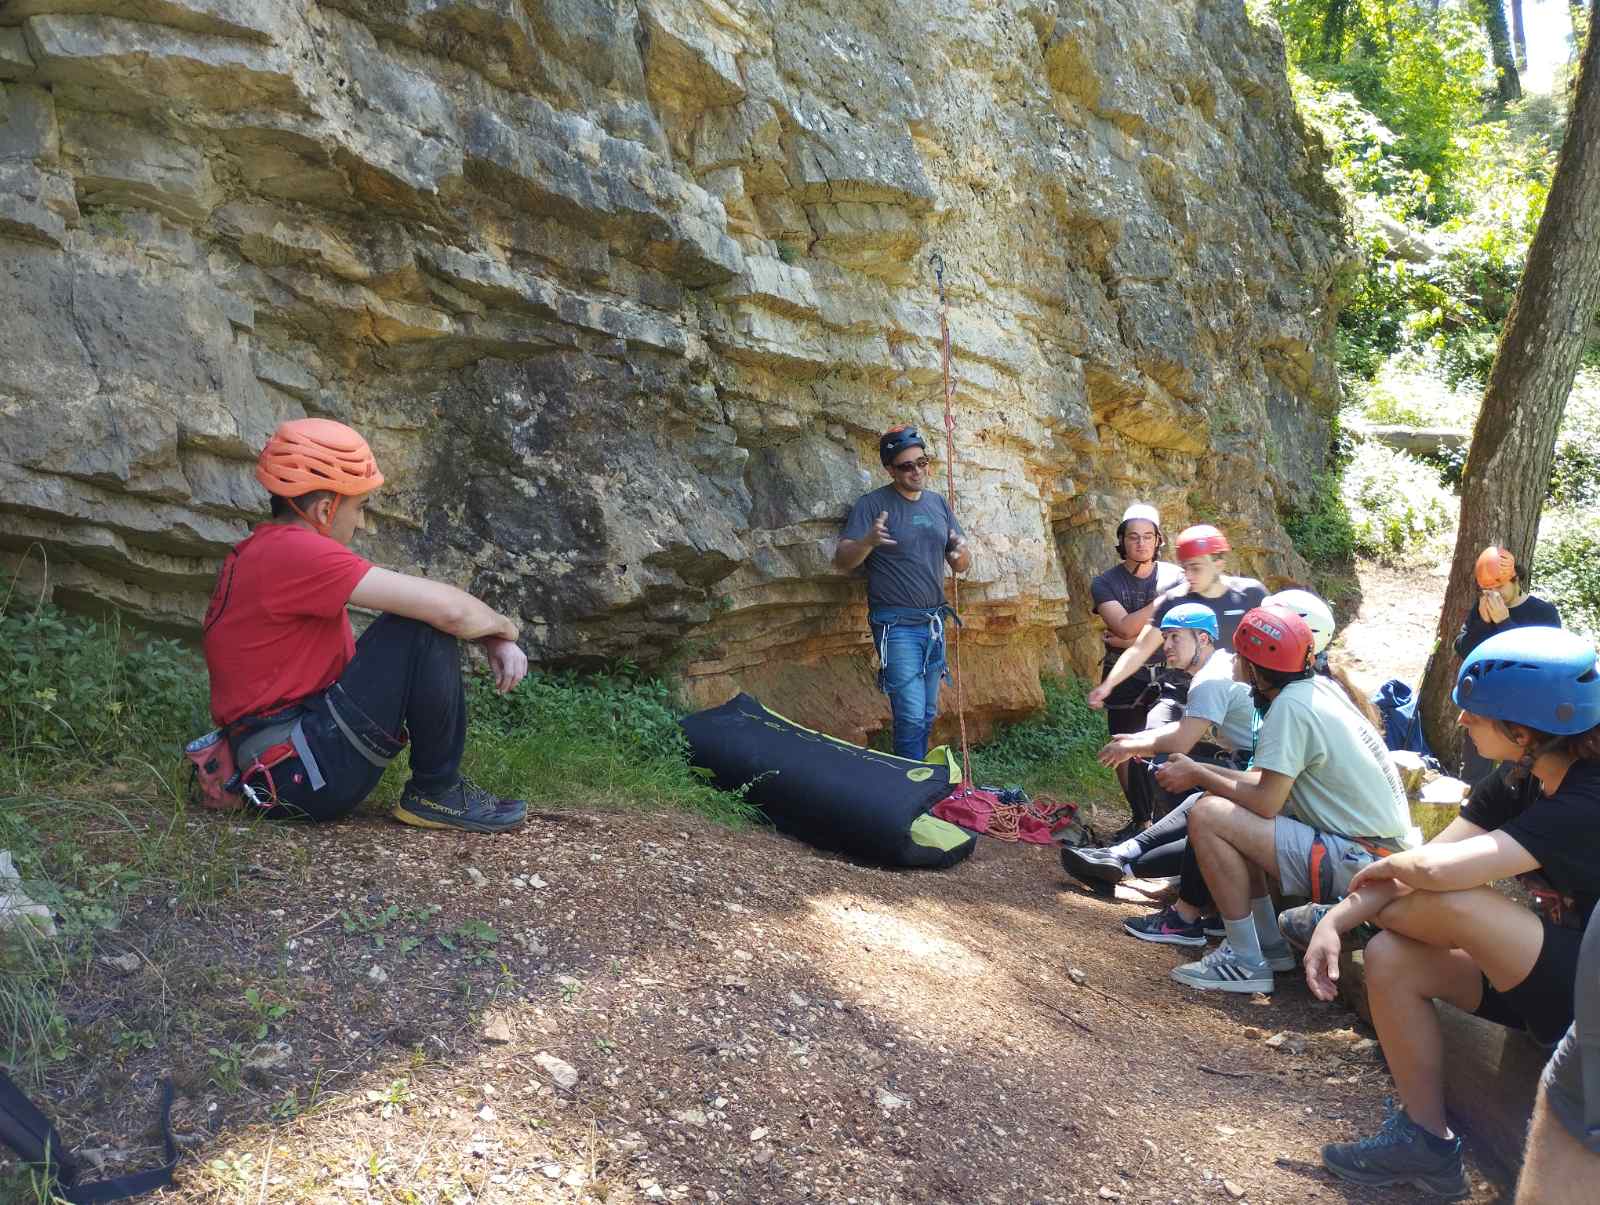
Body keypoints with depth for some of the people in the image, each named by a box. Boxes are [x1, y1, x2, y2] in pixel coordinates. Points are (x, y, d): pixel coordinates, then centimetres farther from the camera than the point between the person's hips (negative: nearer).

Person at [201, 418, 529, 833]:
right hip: (304, 771, -10)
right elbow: (449, 609, -22)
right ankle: (437, 792, -3)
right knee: (426, 629, -15)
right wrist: (503, 627, -1)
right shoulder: (292, 550, -17)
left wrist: (491, 640, 5)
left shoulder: (264, 551, 16)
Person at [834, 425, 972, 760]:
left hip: (934, 622, 6)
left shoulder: (939, 504, 10)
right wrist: (869, 541, -32)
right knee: (911, 717, -11)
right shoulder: (872, 504, -7)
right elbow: (842, 562, -12)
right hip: (897, 626, -6)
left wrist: (961, 552, -11)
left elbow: (961, 567, 13)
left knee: (928, 716, 12)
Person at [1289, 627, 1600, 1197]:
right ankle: (1427, 1144, 1)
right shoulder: (1520, 780, 0)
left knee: (1449, 901, -30)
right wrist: (1338, 918, -14)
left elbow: (1437, 869, -37)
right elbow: (1429, 856, -3)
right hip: (1552, 976, 9)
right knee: (1389, 958, -10)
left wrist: (1386, 868, -15)